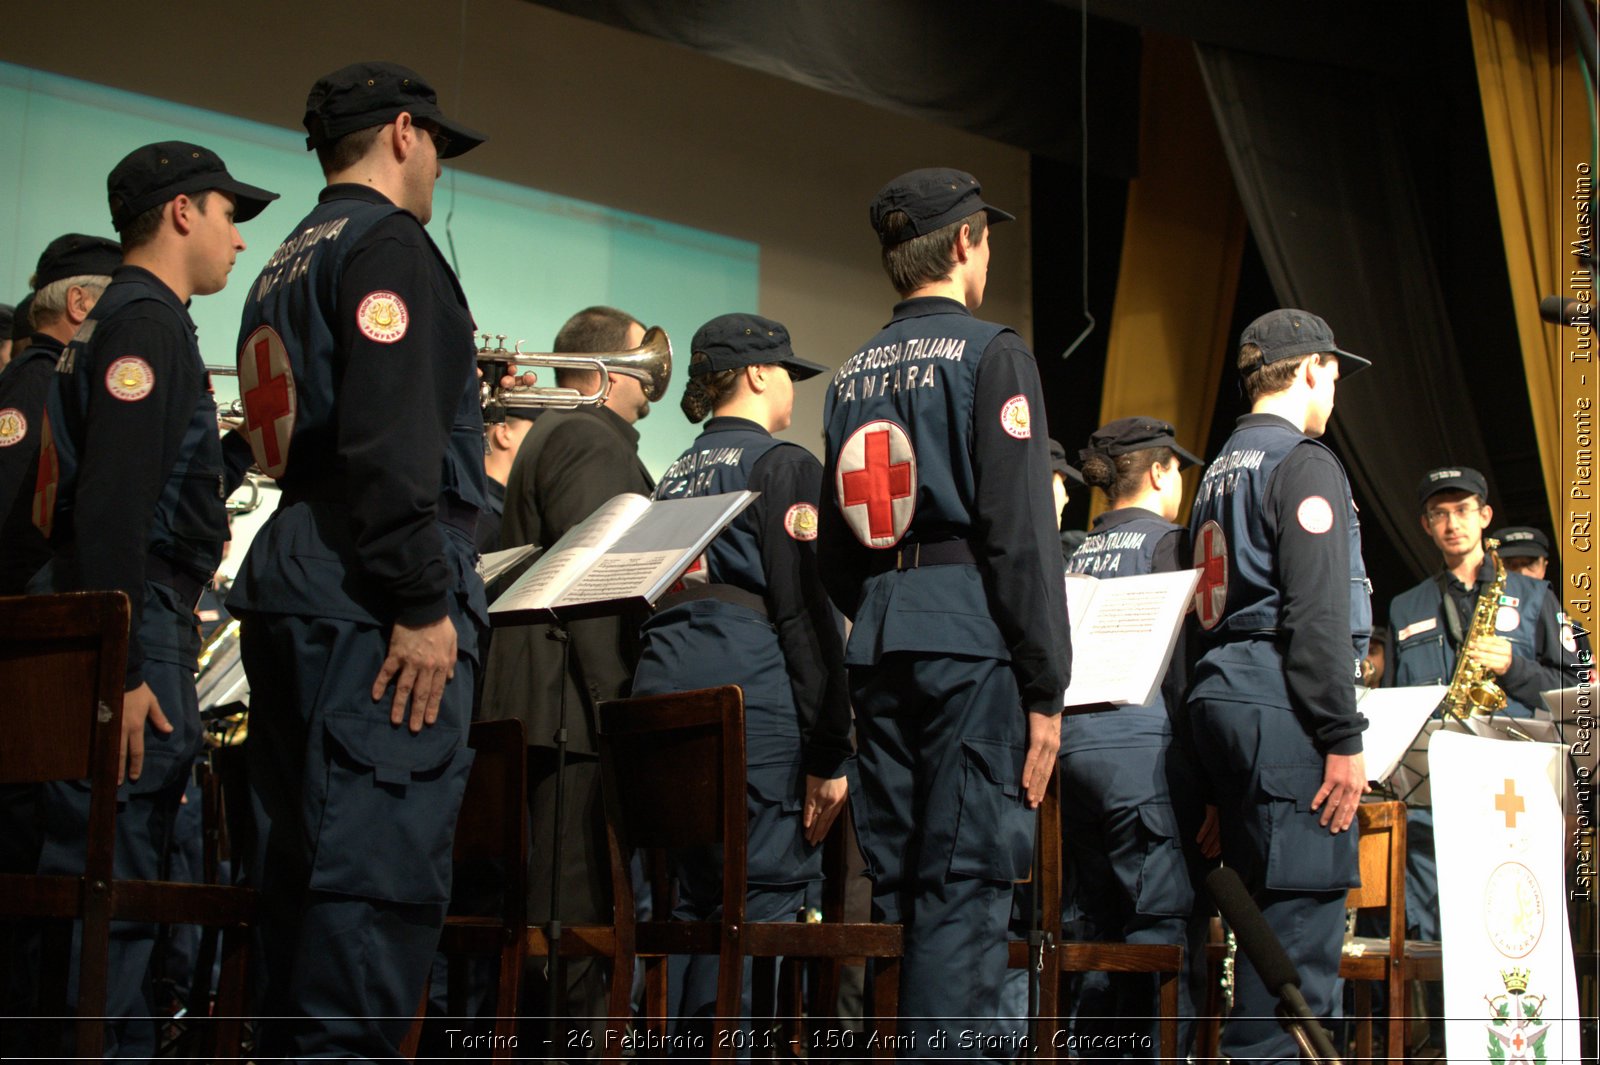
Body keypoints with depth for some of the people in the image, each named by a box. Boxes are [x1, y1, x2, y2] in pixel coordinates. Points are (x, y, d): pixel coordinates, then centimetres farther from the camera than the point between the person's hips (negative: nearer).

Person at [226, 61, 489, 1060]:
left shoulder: (287, 264, 24)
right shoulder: (389, 242, -5)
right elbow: (390, 442, -18)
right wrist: (424, 603, -19)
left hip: (290, 589, 10)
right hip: (372, 602, -10)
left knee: (303, 870, 11)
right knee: (382, 868, -12)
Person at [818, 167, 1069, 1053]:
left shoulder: (852, 375, 16)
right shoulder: (991, 354, -4)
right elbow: (1023, 535, -11)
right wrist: (1046, 689, -9)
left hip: (877, 641, 7)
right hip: (970, 635, -7)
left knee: (895, 880, 10)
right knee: (964, 886, -7)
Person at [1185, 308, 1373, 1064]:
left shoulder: (1220, 472, 21)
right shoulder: (1304, 463, -7)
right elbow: (1318, 613, -16)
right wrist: (1343, 738, -17)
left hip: (1221, 697, 9)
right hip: (1284, 707, -9)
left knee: (1268, 904, 13)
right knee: (1303, 908, -9)